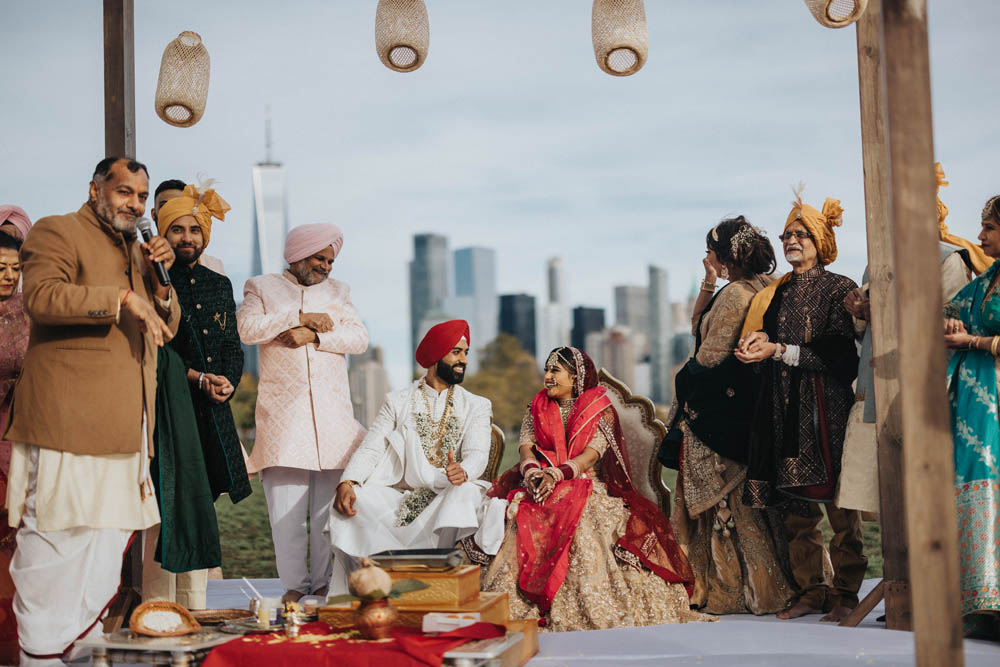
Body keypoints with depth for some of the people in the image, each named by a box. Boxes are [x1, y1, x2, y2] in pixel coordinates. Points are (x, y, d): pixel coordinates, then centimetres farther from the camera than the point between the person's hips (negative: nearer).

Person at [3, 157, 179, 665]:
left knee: (109, 531, 9)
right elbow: (41, 296, -18)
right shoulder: (56, 232, 0)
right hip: (68, 419, -8)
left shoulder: (137, 251, 24)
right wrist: (122, 297, -22)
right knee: (58, 533, -7)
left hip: (124, 427, 8)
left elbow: (165, 329, 24)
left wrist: (159, 281, 6)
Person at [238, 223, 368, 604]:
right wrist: (300, 317, -7)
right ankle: (294, 582, 1)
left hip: (331, 412, 2)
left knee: (328, 500, -1)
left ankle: (324, 580, 6)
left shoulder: (337, 292, 22)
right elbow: (247, 328, -6)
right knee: (286, 502, -6)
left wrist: (314, 336, -7)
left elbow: (359, 338, 7)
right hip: (282, 411, -2)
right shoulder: (262, 287, 14)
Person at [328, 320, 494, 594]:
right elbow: (371, 448, 3)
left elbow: (477, 454, -3)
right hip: (399, 496, 1)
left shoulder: (477, 406, 14)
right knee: (350, 500, -28)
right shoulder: (397, 402, 15)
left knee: (466, 493, -36)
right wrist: (347, 483, -19)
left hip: (444, 499, -1)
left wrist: (462, 472, -30)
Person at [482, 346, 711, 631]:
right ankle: (522, 603, -31)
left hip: (587, 487, -3)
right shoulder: (537, 409, 19)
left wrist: (556, 475, -27)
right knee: (525, 521, -31)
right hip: (540, 485, 3)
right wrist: (532, 472, -19)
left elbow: (591, 455, -9)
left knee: (584, 523, -36)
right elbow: (526, 447, 5)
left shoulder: (600, 411, 5)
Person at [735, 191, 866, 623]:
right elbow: (764, 337, 23)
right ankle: (811, 592, 13)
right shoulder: (778, 292, 18)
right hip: (783, 407, 6)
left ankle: (846, 593, 3)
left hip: (826, 405, -6)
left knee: (838, 505, -4)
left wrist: (778, 351, -13)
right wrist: (758, 340, 0)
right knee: (796, 508, 5)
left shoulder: (839, 288, -1)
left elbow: (838, 353, -10)